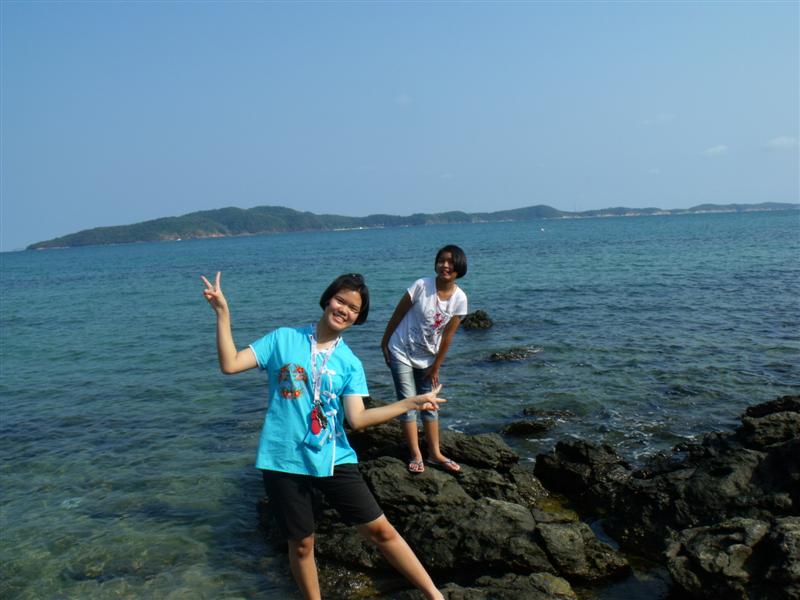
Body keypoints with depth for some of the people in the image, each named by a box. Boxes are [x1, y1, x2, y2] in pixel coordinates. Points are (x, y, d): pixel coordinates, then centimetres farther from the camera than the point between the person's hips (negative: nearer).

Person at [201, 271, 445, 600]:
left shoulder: (349, 362, 3)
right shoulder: (283, 338, 0)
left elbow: (358, 419, -7)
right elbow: (230, 364, -6)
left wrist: (411, 403, -13)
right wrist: (223, 313, -12)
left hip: (334, 460, 1)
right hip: (284, 461, -1)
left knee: (380, 529, 2)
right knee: (301, 544, 10)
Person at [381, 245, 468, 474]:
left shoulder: (459, 299, -12)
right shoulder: (422, 285, -20)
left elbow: (447, 336, -6)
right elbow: (398, 314, -10)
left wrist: (436, 367, -3)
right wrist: (384, 342, -5)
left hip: (426, 358, 4)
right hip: (402, 353, -3)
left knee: (429, 405, 11)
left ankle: (435, 453, 22)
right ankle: (416, 456, 5)